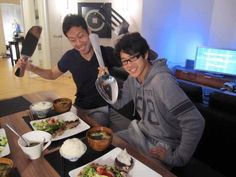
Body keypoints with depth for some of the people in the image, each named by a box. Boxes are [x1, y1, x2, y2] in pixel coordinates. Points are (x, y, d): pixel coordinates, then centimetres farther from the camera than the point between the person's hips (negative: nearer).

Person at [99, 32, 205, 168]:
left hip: (162, 146, -6)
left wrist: (176, 159, -24)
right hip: (140, 133, 7)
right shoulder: (133, 77, -5)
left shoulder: (162, 80, -31)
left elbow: (195, 123, -34)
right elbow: (118, 103, 4)